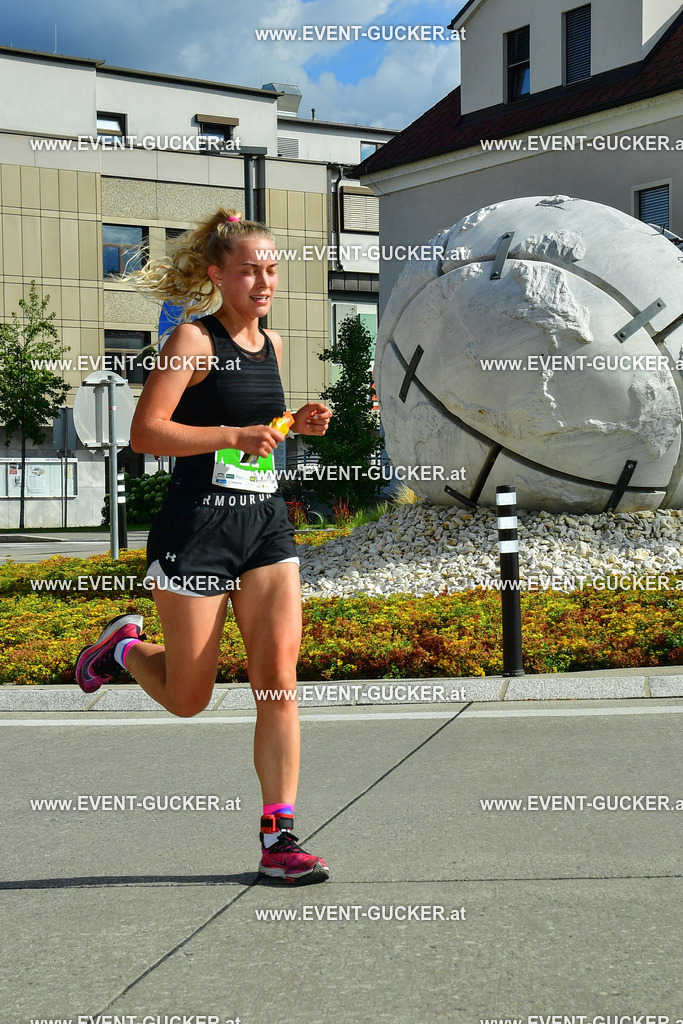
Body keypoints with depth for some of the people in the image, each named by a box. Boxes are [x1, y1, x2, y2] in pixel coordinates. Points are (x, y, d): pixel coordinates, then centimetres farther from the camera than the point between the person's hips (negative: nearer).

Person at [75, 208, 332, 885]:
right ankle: (124, 647, 38)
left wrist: (297, 423, 9)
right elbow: (144, 433, -16)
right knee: (188, 700, 5)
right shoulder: (195, 341, -9)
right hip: (197, 525, -6)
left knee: (279, 681, -6)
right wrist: (234, 435, -24)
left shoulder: (271, 345, 13)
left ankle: (278, 838, 0)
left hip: (266, 524, 6)